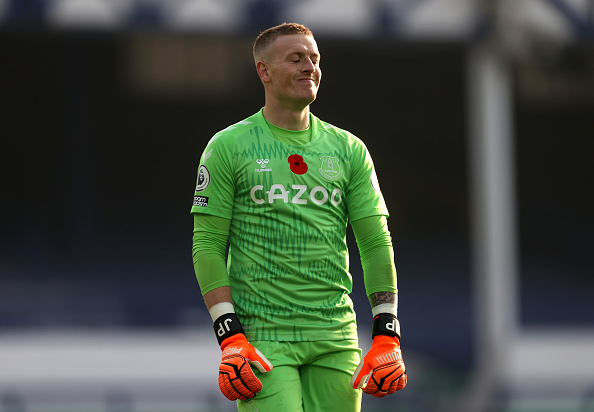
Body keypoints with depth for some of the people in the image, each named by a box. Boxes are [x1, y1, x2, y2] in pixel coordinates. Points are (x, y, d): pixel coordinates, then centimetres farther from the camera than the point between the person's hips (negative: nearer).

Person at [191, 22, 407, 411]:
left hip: (336, 336, 3)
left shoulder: (349, 149, 11)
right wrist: (230, 337, -12)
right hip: (262, 334, -3)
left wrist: (387, 336, -1)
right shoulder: (228, 146, 1)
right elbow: (207, 245, -1)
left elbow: (376, 243, 9)